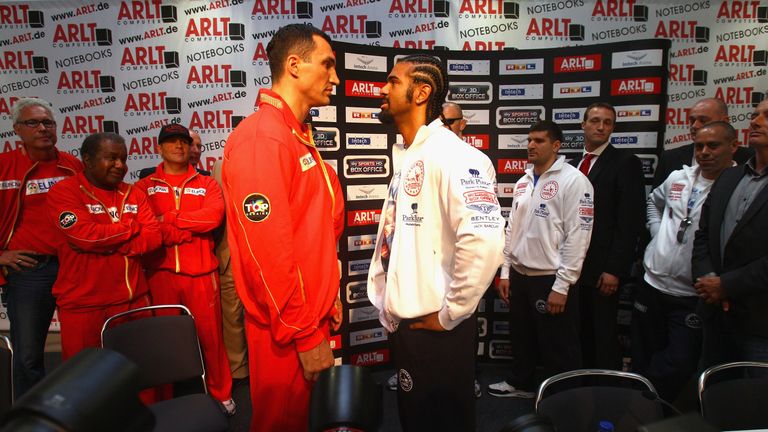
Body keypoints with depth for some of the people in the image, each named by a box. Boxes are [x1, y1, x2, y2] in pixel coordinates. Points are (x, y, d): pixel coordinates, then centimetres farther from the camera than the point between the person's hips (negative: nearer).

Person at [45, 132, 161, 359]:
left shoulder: (134, 194, 10)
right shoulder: (64, 192, -4)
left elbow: (154, 236, -2)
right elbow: (84, 234, -20)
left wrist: (103, 242, -13)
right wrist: (132, 227, -6)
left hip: (133, 299, 4)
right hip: (82, 305, -4)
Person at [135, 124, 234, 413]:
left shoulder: (207, 184, 9)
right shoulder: (144, 186, 9)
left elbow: (214, 215, -10)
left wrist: (168, 219, -9)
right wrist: (192, 230, -12)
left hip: (201, 271, 0)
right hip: (160, 272, 1)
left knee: (210, 333, 5)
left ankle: (221, 393, 21)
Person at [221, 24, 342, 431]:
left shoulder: (297, 136, 12)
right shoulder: (262, 137, -19)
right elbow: (267, 250, -24)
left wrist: (328, 302, 14)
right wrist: (304, 333, -18)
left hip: (311, 318, 9)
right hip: (288, 330, -9)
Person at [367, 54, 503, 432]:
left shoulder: (451, 155, -18)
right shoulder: (409, 159, 12)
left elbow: (483, 241, -31)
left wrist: (449, 315, -21)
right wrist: (387, 305, 15)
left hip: (435, 329, -9)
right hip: (404, 325, 9)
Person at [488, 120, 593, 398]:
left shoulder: (573, 180, -11)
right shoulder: (523, 182, 10)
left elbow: (577, 237, -15)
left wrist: (562, 286, -17)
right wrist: (505, 272, 10)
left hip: (550, 279, -7)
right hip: (519, 275, 7)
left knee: (558, 348, 7)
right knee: (521, 337, 21)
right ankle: (521, 383, 41)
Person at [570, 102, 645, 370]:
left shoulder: (625, 163, -6)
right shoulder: (572, 165, 13)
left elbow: (631, 221, -12)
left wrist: (614, 269, -16)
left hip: (602, 269, -6)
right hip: (574, 266, 6)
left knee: (604, 337, 3)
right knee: (582, 335, 14)